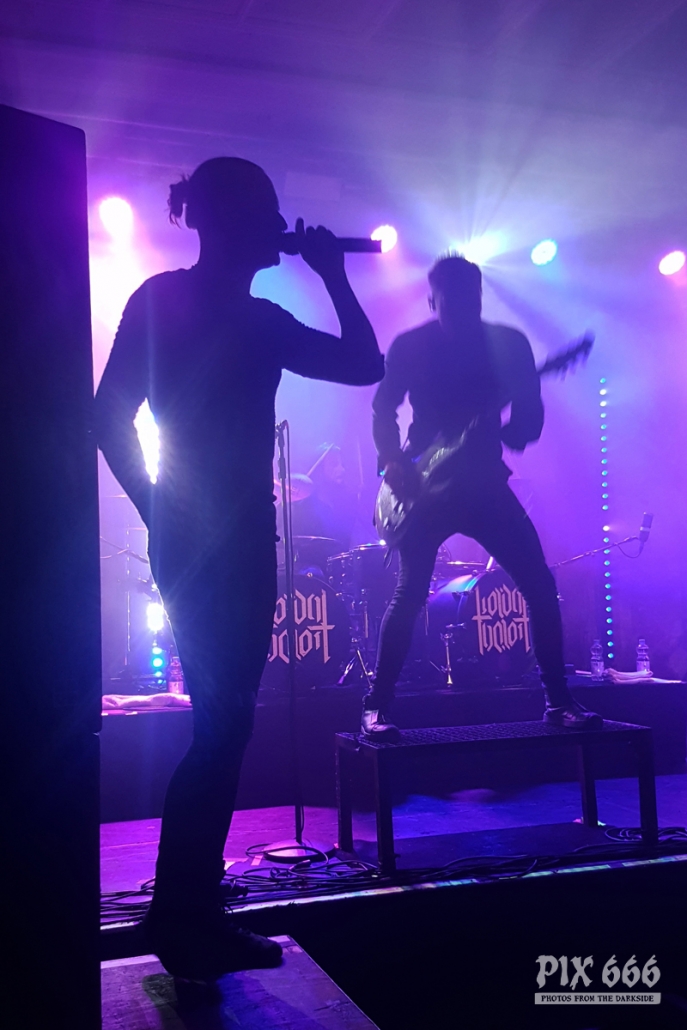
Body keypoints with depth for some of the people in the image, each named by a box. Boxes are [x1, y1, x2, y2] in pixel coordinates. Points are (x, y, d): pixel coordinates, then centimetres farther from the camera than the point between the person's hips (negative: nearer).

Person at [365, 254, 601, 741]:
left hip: (486, 483, 3)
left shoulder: (510, 344, 3)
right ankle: (376, 707, 1)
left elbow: (531, 415, 1)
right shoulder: (409, 346, -1)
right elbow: (383, 411, 0)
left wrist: (511, 431, -22)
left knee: (540, 586, -5)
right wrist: (396, 463, -16)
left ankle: (559, 700, 7)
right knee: (410, 595, -10)